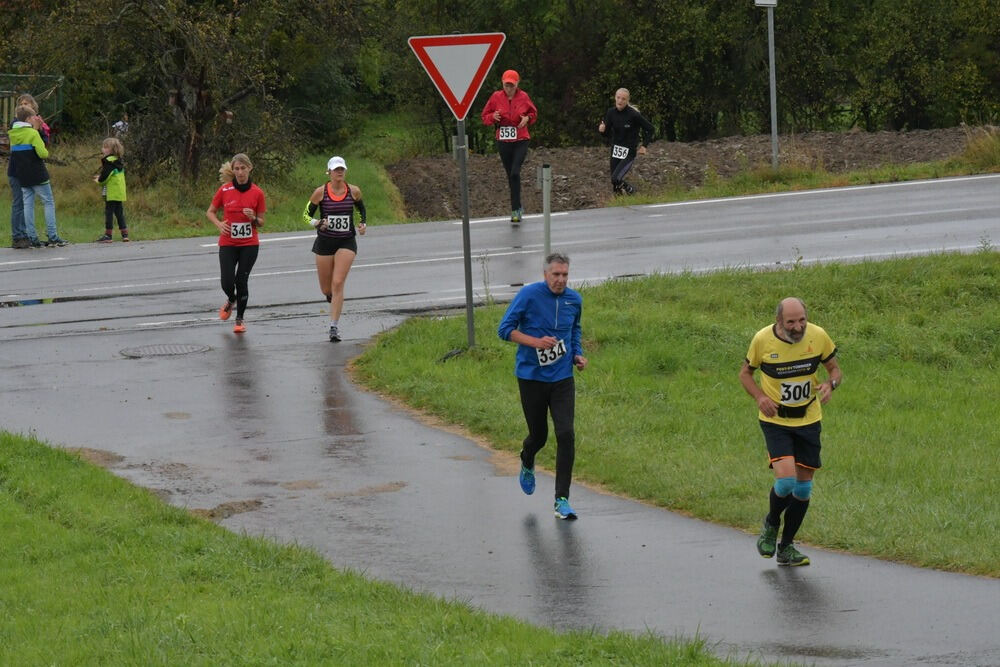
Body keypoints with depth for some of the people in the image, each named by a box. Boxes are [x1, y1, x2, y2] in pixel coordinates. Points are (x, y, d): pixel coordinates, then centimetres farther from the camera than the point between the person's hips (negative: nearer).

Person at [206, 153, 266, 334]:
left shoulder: (257, 193, -2)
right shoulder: (224, 190, -3)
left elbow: (261, 223, 6)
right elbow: (210, 212, 9)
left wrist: (253, 218, -16)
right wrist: (219, 224, -10)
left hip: (249, 244, 0)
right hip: (228, 244, 0)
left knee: (241, 281, -3)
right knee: (227, 283, -8)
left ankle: (240, 319, 15)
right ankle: (231, 300, 29)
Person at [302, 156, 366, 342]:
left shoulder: (354, 191, -1)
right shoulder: (320, 192, -7)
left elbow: (361, 208, 19)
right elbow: (306, 215, 0)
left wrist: (363, 224, 2)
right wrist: (317, 223, -20)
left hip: (347, 242, 0)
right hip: (324, 242, 0)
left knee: (338, 284, -14)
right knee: (326, 289, 8)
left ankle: (334, 327, -10)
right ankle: (332, 296, 47)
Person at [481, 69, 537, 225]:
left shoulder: (523, 97, -2)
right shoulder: (496, 97, -1)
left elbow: (534, 113, 13)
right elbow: (485, 117, 6)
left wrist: (528, 118, -9)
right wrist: (493, 117, -16)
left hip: (520, 141, -3)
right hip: (503, 141, 3)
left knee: (515, 173, -18)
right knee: (510, 175, 10)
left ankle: (515, 210, -15)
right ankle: (518, 208, 26)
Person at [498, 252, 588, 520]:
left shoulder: (574, 300, 3)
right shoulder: (529, 295, -11)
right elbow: (504, 329, -8)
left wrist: (578, 354, 7)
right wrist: (536, 342, -21)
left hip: (562, 378, 2)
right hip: (531, 377, -2)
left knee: (566, 435, -12)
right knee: (539, 435, 10)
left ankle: (562, 500, -8)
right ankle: (527, 465, 48)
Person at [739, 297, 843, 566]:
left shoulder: (818, 336, -8)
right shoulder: (763, 340, -13)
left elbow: (835, 369, 6)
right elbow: (745, 372, 3)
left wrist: (830, 384, -18)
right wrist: (760, 396, -17)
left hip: (809, 420, 3)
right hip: (775, 421, -3)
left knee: (803, 487, 6)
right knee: (786, 479, -20)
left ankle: (786, 547, 24)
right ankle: (771, 524, 12)